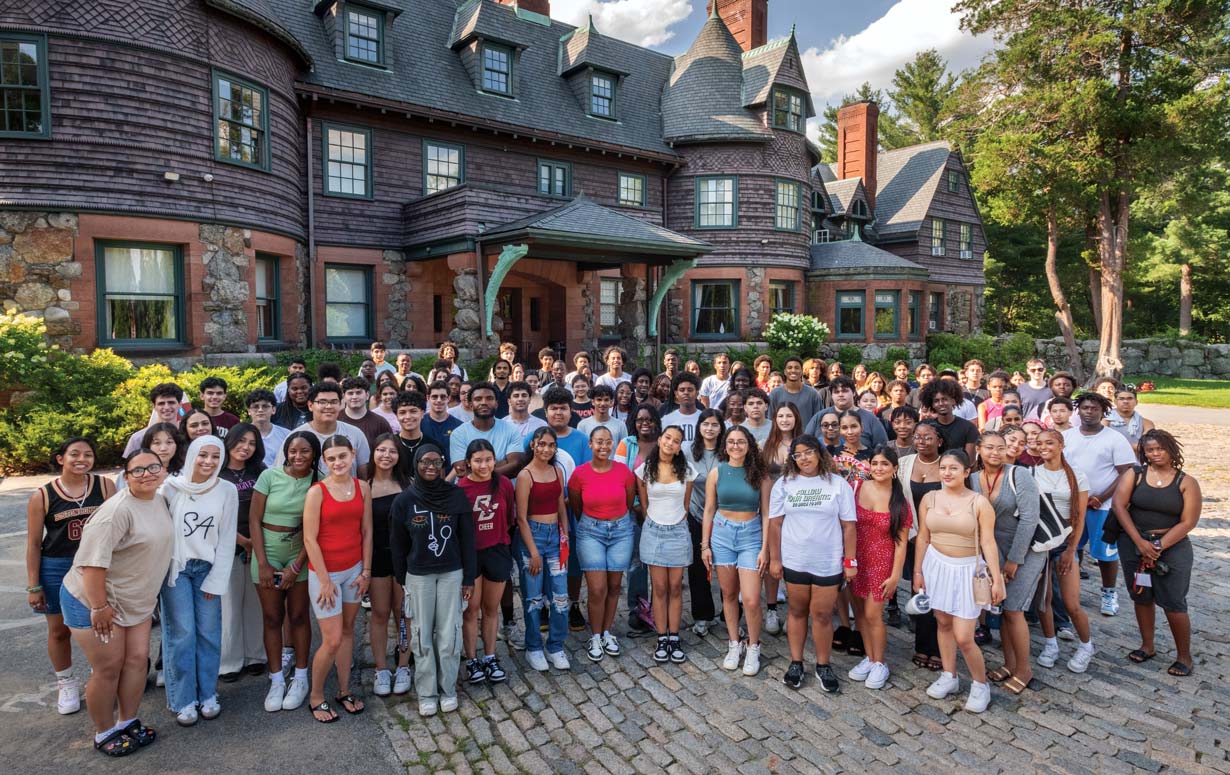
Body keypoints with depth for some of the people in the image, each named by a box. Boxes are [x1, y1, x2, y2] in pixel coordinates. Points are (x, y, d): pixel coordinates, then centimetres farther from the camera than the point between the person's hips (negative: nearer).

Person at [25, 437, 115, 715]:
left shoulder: (105, 486, -7)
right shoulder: (42, 496, -8)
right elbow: (34, 544, -3)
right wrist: (33, 586, -3)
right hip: (56, 569, 0)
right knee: (59, 630, 14)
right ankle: (66, 683, 34)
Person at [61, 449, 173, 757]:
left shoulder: (160, 500, 2)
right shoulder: (117, 510, -26)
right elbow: (92, 560, -28)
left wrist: (150, 594, 19)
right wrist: (99, 606, -24)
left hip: (135, 601, 8)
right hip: (92, 600, -7)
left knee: (138, 659, 9)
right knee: (108, 668, 2)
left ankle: (128, 722, 27)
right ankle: (104, 734, 21)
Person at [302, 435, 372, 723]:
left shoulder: (362, 487, -1)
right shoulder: (317, 491, -14)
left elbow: (366, 532, 4)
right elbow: (310, 539, -13)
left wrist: (366, 571, 3)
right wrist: (325, 580, -12)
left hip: (354, 569, 4)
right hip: (324, 571, -4)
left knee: (348, 631, 14)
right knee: (332, 639, -2)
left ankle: (344, 691, 29)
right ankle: (316, 696, 20)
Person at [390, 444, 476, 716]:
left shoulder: (457, 495, -6)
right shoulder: (405, 500, -5)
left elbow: (467, 539, -2)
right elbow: (399, 544, 3)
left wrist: (469, 578, -1)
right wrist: (401, 580, 5)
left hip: (452, 573, 0)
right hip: (419, 576, 0)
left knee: (449, 634, 4)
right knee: (423, 635, 7)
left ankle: (448, 689, 21)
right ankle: (427, 693, 21)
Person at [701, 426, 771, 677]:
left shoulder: (759, 474, -2)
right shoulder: (716, 473, 0)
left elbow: (765, 513, 0)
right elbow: (709, 510, 5)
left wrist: (765, 548, -4)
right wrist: (705, 544, 3)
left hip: (751, 535, -1)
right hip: (722, 534, 1)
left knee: (751, 599, -6)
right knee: (729, 594, 10)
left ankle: (753, 648, 16)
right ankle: (734, 644, 27)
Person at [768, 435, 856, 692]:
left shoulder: (837, 483, -2)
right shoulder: (784, 484, 1)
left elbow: (848, 525, 0)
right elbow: (775, 523, 2)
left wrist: (850, 561, -2)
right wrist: (775, 559, 1)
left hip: (828, 562, -1)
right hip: (794, 561, 1)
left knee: (822, 614, 4)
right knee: (797, 611, 11)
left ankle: (823, 666, 23)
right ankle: (796, 663, 26)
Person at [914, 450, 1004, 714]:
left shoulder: (979, 502, -9)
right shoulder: (929, 498, 0)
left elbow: (988, 543, -9)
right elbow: (922, 538, 5)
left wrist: (996, 579, -10)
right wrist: (917, 571, 4)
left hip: (966, 569, -3)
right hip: (937, 565, 3)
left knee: (963, 638, -4)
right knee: (943, 623, 13)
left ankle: (981, 684, 20)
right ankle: (949, 676, 31)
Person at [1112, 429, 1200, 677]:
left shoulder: (1186, 482, -3)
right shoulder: (1134, 475, 1)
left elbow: (1188, 522, -8)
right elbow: (1119, 506, -8)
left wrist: (1159, 547, -14)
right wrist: (1140, 542, -15)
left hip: (1172, 546, -2)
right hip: (1133, 543, 2)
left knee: (1173, 603, -1)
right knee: (1141, 597, 12)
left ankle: (1184, 656, 17)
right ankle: (1147, 647, 28)